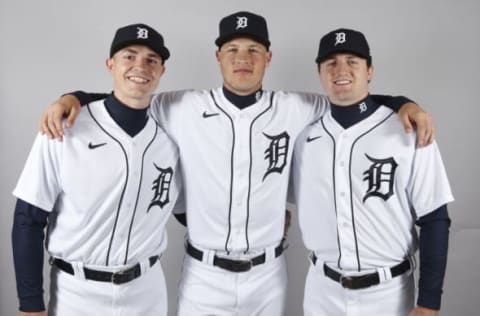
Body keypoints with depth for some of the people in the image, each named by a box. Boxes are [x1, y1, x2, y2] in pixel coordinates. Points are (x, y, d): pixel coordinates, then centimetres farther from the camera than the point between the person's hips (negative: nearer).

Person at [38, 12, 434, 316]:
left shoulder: (294, 110, -3)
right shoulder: (183, 109, -6)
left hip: (267, 275, 2)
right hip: (204, 275, -1)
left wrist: (406, 105, -5)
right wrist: (71, 98, -12)